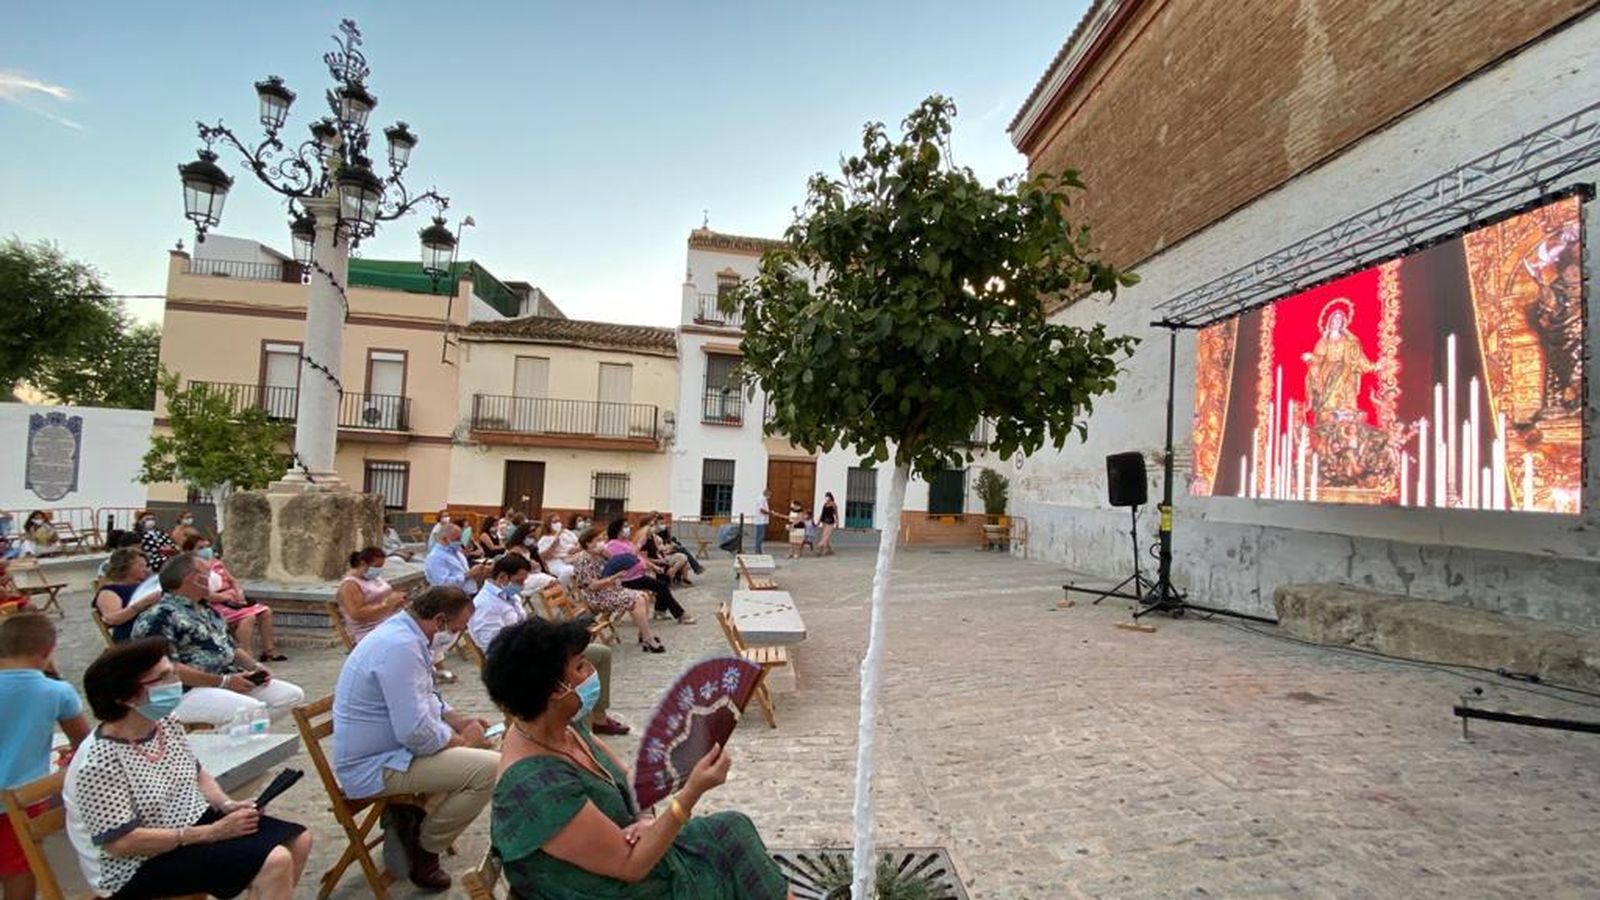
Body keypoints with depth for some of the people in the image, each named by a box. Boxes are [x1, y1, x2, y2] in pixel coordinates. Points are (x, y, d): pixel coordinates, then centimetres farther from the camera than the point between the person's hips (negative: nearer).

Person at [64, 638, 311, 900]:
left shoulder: (167, 724, -1)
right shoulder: (99, 761, -24)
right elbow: (121, 843, -24)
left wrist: (228, 805, -5)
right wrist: (212, 833, -22)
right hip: (138, 867, -8)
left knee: (297, 840, 2)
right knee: (275, 862, -22)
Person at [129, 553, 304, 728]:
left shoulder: (206, 610, 18)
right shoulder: (159, 617, -12)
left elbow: (230, 647, 24)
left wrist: (255, 667, 4)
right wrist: (223, 681, -22)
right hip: (188, 691, -9)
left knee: (293, 695, -4)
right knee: (252, 709, -32)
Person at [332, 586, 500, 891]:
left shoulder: (400, 632, 6)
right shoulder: (401, 647, -27)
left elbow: (421, 698, 20)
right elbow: (415, 732, -30)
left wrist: (461, 720, 6)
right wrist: (461, 739, -13)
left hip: (373, 751, 11)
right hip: (372, 768, -11)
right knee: (490, 768, -20)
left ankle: (411, 819, 17)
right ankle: (424, 854, 1)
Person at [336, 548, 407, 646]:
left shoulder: (375, 577, 16)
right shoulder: (349, 585, -9)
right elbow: (357, 614, -19)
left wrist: (396, 601, 2)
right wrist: (387, 604, -21)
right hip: (370, 635, -8)